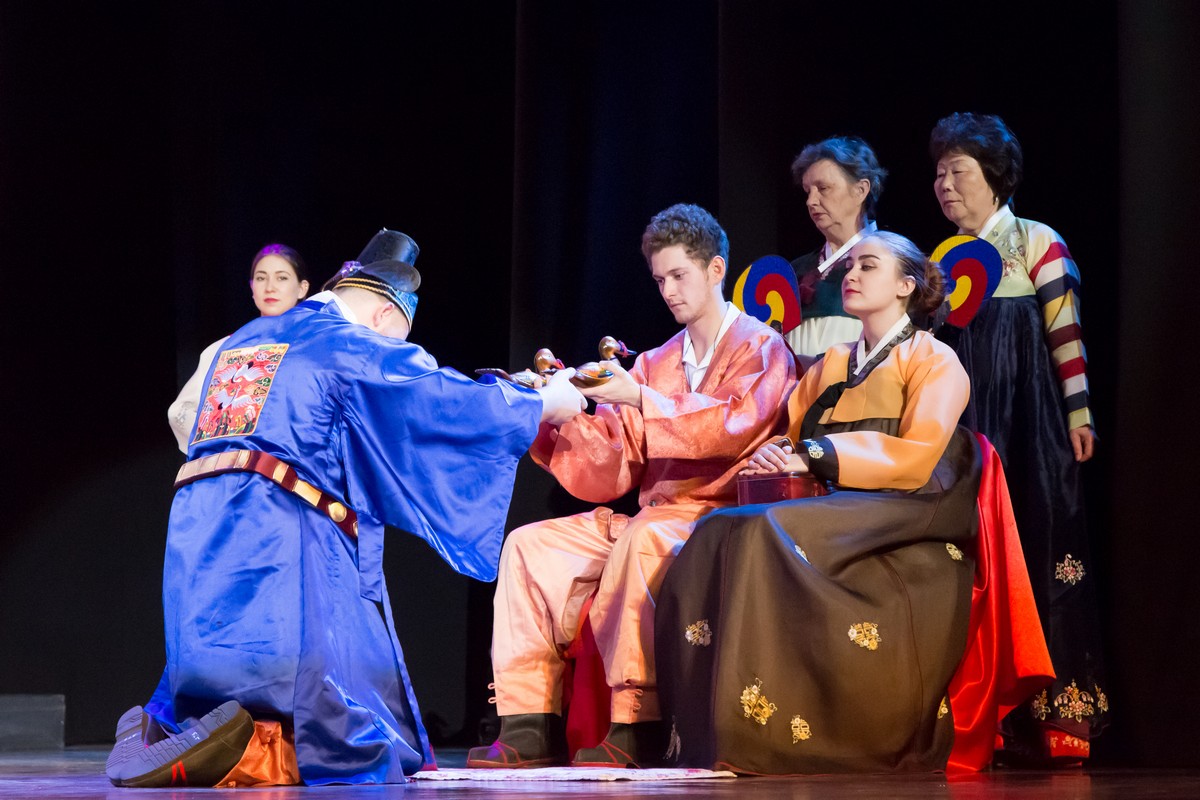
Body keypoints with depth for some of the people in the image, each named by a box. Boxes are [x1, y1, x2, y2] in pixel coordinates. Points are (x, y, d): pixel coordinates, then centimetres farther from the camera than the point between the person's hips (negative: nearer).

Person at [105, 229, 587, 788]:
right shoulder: (354, 348, 3)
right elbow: (460, 405, 4)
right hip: (284, 559, -7)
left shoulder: (242, 343, 24)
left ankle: (159, 735, -12)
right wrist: (547, 402, 20)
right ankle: (235, 749, -29)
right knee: (367, 750, -6)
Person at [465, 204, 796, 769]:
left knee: (644, 539, -38)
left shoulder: (759, 349, 2)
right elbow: (611, 473, 10)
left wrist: (639, 399, -23)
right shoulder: (655, 364, 18)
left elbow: (730, 427, -18)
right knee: (531, 545, -7)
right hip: (652, 515, 7)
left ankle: (637, 728, -37)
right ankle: (530, 726, -14)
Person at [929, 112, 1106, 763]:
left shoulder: (1037, 243, -2)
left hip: (1028, 417, -6)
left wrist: (1079, 413, -11)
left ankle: (1053, 718, -4)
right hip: (963, 424, 6)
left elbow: (1066, 331, -6)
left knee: (1038, 551, -7)